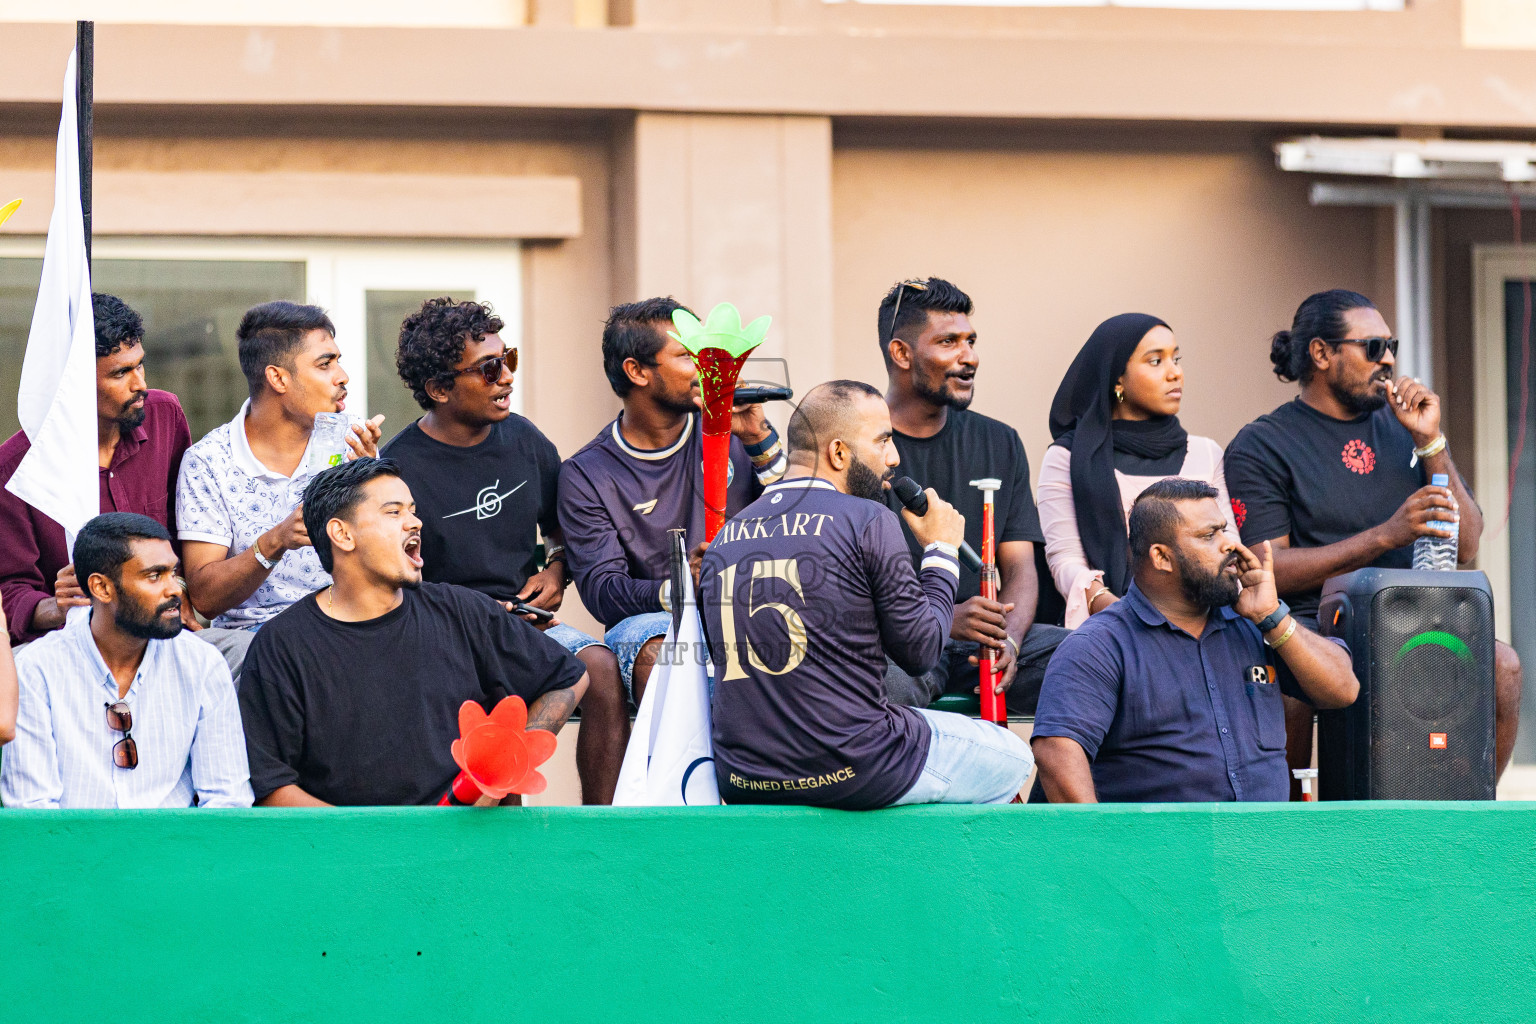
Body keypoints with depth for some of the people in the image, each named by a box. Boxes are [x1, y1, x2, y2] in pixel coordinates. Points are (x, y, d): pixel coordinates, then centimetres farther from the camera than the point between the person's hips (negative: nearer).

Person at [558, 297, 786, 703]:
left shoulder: (726, 432, 12)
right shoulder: (586, 475, 3)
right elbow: (600, 591, -8)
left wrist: (760, 441, -7)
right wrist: (675, 590, -28)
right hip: (658, 624, -2)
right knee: (655, 648, -37)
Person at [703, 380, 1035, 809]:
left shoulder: (722, 541, 9)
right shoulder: (867, 521, -9)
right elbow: (920, 652, -5)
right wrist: (942, 551, 10)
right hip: (851, 772, -7)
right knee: (1014, 758, 18)